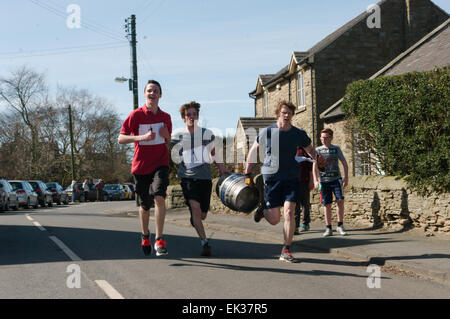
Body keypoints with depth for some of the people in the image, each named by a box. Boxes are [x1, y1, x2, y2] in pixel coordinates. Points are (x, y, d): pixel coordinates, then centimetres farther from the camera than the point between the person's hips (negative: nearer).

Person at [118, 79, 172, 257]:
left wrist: (167, 136, -5)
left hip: (160, 164, 1)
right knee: (144, 205, 11)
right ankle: (145, 236, 38)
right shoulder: (136, 115, -4)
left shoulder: (166, 117, 7)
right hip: (141, 166, -1)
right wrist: (142, 137, -22)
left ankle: (159, 240, -18)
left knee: (159, 197, -22)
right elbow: (121, 138, -8)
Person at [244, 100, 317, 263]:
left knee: (289, 213, -13)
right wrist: (247, 174, 6)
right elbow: (253, 151, 8)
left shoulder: (299, 134, 2)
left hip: (291, 178, 1)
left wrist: (317, 158, -6)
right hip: (271, 177, -1)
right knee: (274, 220, 1)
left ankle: (286, 251, -1)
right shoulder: (267, 132, -2)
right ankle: (263, 209, 39)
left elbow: (310, 150, 17)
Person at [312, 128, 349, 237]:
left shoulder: (336, 148, 6)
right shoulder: (318, 150, 6)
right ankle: (328, 229, 9)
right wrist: (315, 180, -11)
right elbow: (315, 166, 0)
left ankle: (340, 225, -5)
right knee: (327, 204, 2)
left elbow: (344, 163, 7)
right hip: (324, 181, 1)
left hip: (336, 179, 0)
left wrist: (346, 178, -3)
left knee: (340, 200, -16)